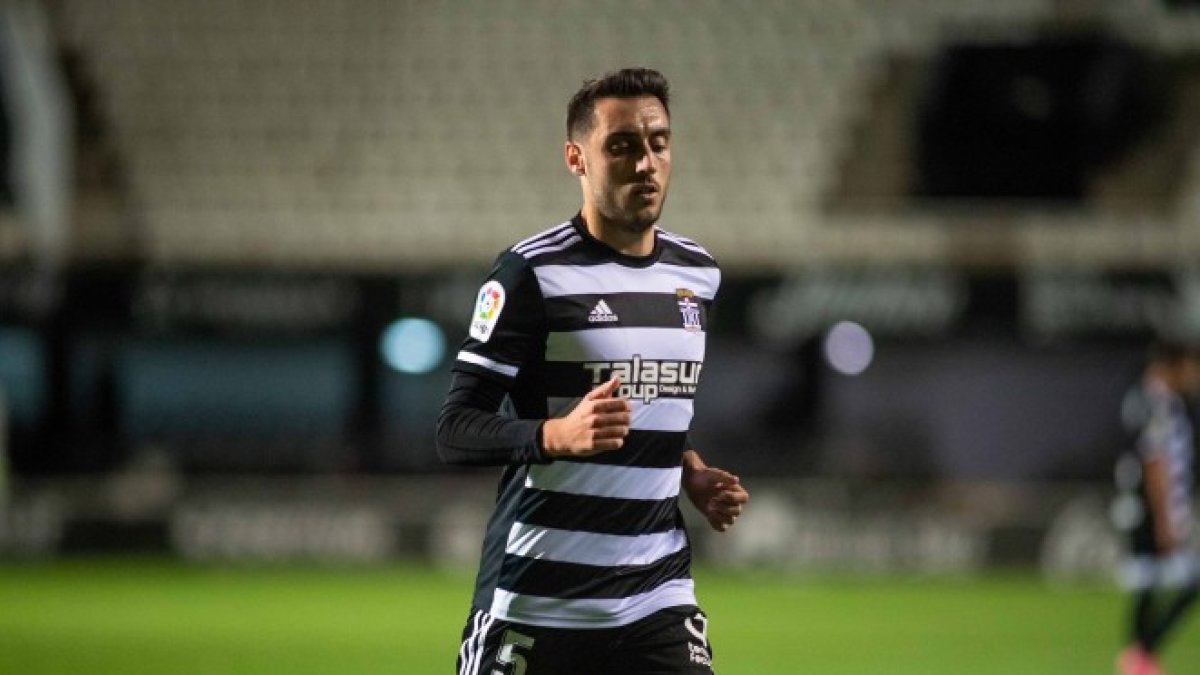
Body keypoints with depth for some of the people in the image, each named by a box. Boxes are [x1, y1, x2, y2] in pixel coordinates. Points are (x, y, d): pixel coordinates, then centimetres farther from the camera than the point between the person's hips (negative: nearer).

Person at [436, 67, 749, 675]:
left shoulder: (698, 275, 12)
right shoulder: (531, 273, -9)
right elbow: (455, 431, -12)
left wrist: (691, 473, 9)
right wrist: (559, 435, -28)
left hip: (658, 598, 5)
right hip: (533, 600, -5)